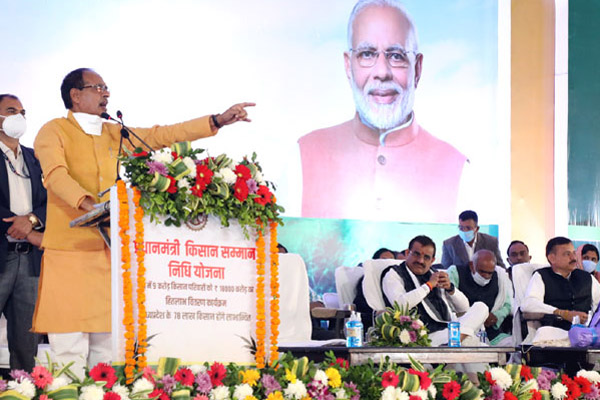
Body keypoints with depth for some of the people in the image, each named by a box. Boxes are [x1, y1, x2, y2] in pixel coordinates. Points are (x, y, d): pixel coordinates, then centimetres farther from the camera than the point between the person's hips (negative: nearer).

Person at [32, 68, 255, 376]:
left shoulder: (115, 134, 19)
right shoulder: (54, 132, 0)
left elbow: (163, 135, 14)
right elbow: (56, 174, -17)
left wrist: (217, 121, 5)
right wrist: (88, 203, -34)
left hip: (111, 251, 6)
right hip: (69, 249, -6)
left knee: (108, 346, 4)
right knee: (70, 349, -8)